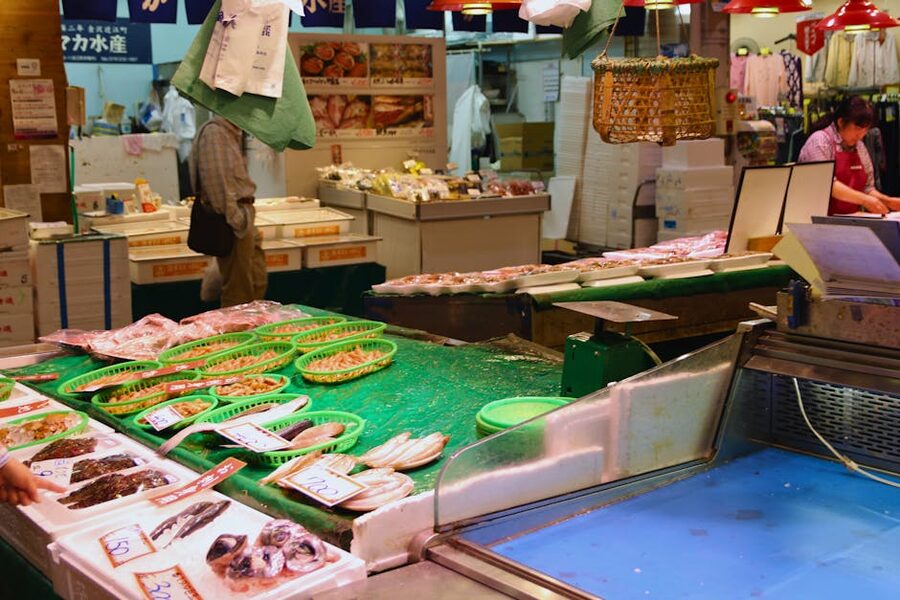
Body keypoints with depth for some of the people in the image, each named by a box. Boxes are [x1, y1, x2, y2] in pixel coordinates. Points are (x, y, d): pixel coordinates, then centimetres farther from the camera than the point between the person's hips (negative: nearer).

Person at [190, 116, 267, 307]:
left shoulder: (233, 133, 16)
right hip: (231, 220, -10)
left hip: (242, 214, 10)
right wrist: (235, 219, -21)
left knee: (258, 282, 14)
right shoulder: (214, 132, -14)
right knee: (238, 290, -3)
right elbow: (217, 180, -21)